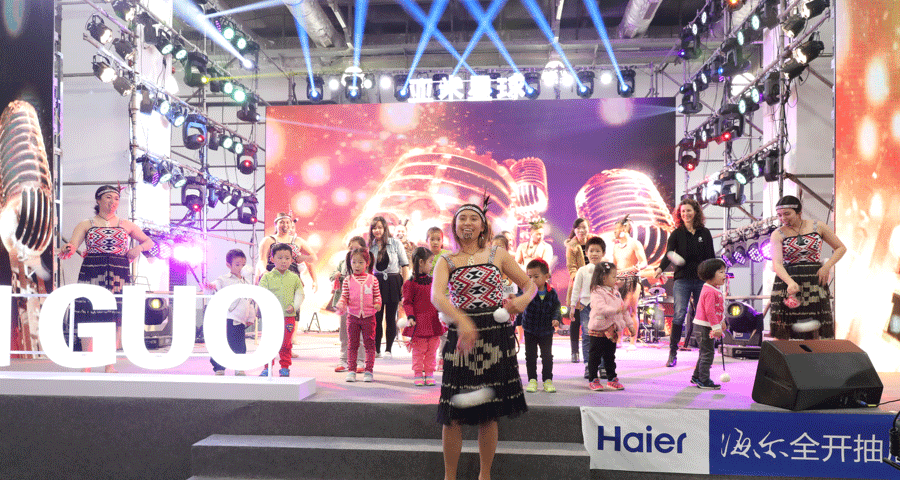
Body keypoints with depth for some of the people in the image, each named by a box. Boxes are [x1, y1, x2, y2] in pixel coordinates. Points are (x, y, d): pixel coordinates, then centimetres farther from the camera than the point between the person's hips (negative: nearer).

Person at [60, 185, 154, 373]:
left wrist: (139, 248, -1)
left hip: (119, 276, 1)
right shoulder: (86, 224, 10)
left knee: (116, 319, -1)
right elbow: (72, 244, -4)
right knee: (89, 318, -5)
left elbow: (149, 242, 20)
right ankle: (86, 366, 4)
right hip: (91, 274, -1)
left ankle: (110, 366, 7)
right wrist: (68, 249, -27)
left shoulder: (126, 225, 15)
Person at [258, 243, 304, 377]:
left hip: (289, 316, 1)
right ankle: (267, 368, 14)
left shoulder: (294, 278, 6)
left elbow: (299, 294, 7)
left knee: (285, 344, 8)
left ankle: (285, 368, 18)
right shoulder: (267, 277, 2)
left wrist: (294, 306, -8)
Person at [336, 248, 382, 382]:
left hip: (369, 316, 0)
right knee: (352, 344, 7)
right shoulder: (348, 280, 3)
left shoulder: (372, 279, 3)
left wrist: (377, 303, -11)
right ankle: (351, 370, 16)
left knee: (369, 344, 4)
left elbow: (377, 295, 9)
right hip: (352, 316, 1)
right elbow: (344, 296, 5)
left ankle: (369, 371, 13)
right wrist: (341, 304, -15)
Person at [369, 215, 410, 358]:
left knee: (390, 317, 3)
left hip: (393, 282, -2)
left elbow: (405, 265, 0)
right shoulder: (370, 246, 6)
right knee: (376, 317, 2)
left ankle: (388, 349, 11)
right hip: (376, 282, 2)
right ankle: (376, 349, 12)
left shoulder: (395, 243, -2)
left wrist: (405, 285, -7)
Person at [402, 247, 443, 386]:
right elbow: (407, 302, -8)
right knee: (418, 350, 2)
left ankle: (429, 374, 19)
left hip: (433, 322, 5)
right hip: (419, 323, -5)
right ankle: (418, 375, 13)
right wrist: (410, 317, -18)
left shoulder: (432, 281, 11)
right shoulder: (410, 283, -8)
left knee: (432, 350, 9)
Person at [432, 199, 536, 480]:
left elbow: (530, 284, 14)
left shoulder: (498, 255, 9)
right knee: (453, 414, 0)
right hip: (461, 334, 0)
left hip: (496, 335, 1)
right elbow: (436, 296, -13)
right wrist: (462, 321, -30)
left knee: (488, 413, 6)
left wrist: (523, 300, -10)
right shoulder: (446, 262, 6)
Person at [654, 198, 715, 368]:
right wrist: (660, 268, -30)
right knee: (679, 315, -10)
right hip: (682, 280, -2)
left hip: (702, 280, 2)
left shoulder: (704, 233, 9)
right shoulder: (677, 234, 2)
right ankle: (673, 353, -6)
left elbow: (711, 256, 13)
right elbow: (668, 254, -11)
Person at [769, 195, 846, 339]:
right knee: (781, 336, -3)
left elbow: (841, 248, 14)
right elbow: (777, 264, -13)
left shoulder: (818, 227, 5)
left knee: (813, 335, 2)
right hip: (787, 281, -1)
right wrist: (790, 282, -31)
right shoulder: (777, 234, -1)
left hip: (815, 282, 1)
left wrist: (827, 266, -3)